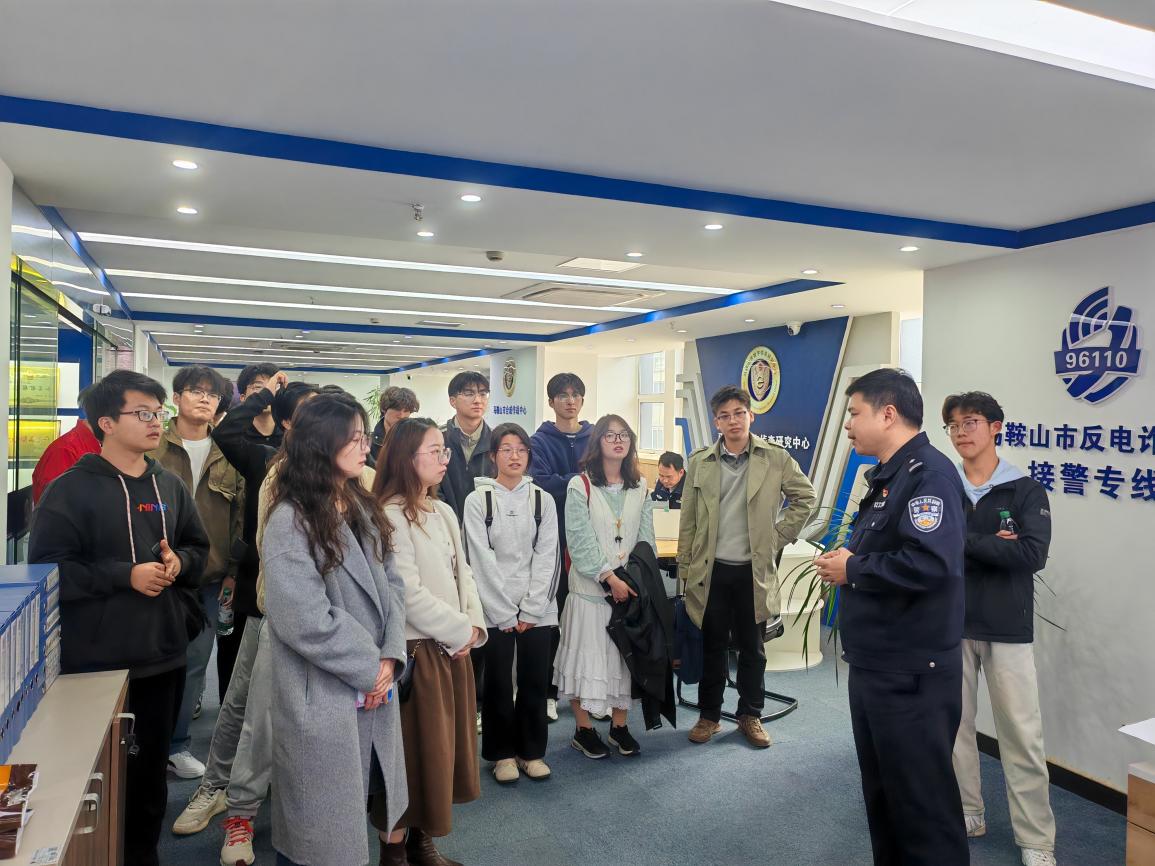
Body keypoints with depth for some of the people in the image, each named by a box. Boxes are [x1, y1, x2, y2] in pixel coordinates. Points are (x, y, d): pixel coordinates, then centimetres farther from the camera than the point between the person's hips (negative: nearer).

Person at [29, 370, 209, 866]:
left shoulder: (170, 487, 7)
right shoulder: (71, 490, -9)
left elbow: (199, 548, 15)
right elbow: (47, 568, -13)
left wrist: (177, 562, -7)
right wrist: (125, 574, -19)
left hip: (162, 654, 5)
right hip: (97, 659, -5)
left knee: (151, 768, 17)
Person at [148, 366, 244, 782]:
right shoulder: (154, 447, -2)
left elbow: (241, 516, 7)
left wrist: (233, 571, 4)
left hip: (210, 577, 3)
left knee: (195, 663, 10)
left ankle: (175, 744, 26)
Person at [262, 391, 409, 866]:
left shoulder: (363, 509, 8)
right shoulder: (290, 521, -16)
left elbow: (391, 583, 5)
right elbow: (307, 622, -22)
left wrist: (389, 656, -8)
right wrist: (369, 668, -13)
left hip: (376, 686, 7)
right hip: (324, 698, -6)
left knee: (386, 794, 20)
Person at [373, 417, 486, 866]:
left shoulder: (444, 512, 11)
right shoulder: (390, 516, -15)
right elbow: (408, 593, -20)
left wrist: (474, 626, -3)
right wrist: (461, 630, -12)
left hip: (453, 647, 8)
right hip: (416, 649, -8)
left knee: (444, 746, 15)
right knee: (416, 749, 2)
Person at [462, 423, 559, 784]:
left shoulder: (543, 500, 5)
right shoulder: (478, 500, -2)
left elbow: (547, 556, 1)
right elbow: (482, 560, -6)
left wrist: (530, 610, -7)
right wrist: (506, 614, -9)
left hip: (538, 610, 2)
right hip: (496, 611, -2)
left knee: (535, 682, 7)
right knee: (499, 683, 5)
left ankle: (532, 751, 25)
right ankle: (502, 754, 24)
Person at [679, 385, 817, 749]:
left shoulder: (775, 458, -3)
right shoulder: (699, 462, 0)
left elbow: (806, 496, 7)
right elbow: (688, 521, 3)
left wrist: (780, 535, 0)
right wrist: (685, 569, 2)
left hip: (754, 569, 0)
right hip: (712, 569, 1)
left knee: (752, 647, 11)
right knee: (713, 646, 11)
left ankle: (751, 715, 28)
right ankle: (709, 715, 25)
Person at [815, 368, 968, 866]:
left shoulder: (928, 472, -18)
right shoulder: (886, 475, 14)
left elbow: (931, 563, -32)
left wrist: (852, 570, -18)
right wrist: (844, 561, 0)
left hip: (911, 673, -10)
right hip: (874, 665, 10)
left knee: (922, 799, 3)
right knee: (882, 791, 22)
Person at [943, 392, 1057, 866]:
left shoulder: (1026, 490, -2)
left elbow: (1032, 555, -15)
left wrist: (963, 542, -16)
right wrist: (992, 546, -16)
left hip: (1008, 629, -2)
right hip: (950, 625, 2)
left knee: (1021, 733, 4)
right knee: (954, 725, 12)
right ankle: (966, 813, 29)